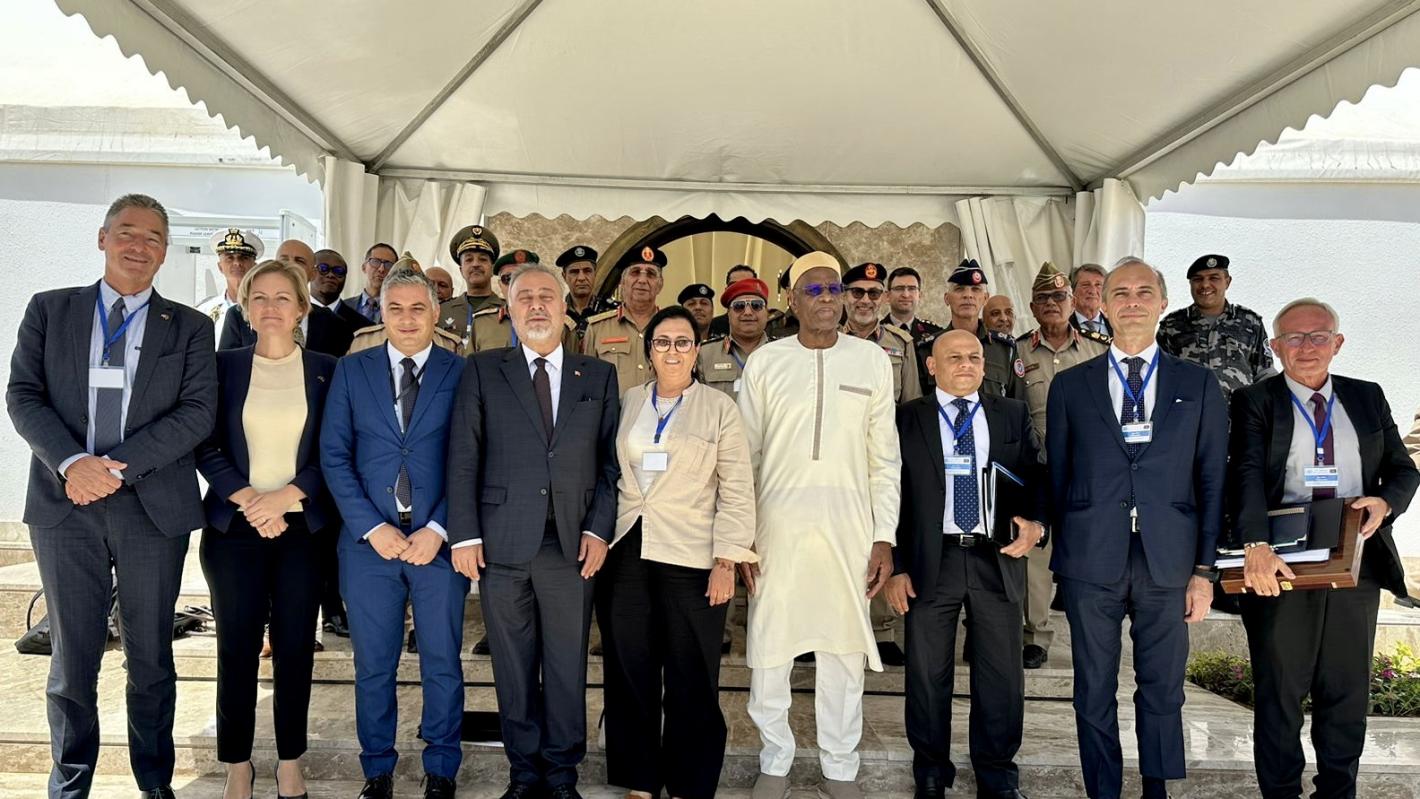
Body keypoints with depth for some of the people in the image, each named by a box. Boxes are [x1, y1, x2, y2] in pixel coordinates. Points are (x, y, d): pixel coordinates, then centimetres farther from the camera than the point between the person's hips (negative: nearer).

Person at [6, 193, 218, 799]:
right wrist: (72, 462, -16)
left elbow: (198, 410, -5)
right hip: (65, 502, 1)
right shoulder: (49, 310, 8)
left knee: (151, 658, 10)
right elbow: (23, 395, 0)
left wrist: (120, 464, -16)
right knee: (72, 659, 10)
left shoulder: (190, 327, 5)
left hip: (154, 505, 0)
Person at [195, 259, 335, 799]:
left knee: (295, 646, 3)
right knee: (237, 646, 3)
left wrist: (287, 496, -11)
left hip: (301, 525, 0)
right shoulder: (225, 366, 6)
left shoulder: (325, 370, 4)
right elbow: (207, 446, 1)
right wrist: (248, 500, -10)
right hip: (234, 525, 0)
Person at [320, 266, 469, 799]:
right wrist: (373, 527, -8)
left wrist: (438, 529, -10)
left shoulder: (462, 374, 3)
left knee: (442, 664, 8)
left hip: (439, 540, -1)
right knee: (373, 666, 10)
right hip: (369, 541, 1)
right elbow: (333, 455, 2)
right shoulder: (351, 371, 7)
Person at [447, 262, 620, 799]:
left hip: (572, 544, 0)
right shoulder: (482, 371, 7)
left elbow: (610, 462, 7)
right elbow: (463, 458, 2)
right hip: (502, 543, 0)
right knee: (513, 668, 9)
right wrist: (464, 534, -4)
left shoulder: (599, 377, 9)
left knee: (567, 667, 7)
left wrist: (600, 530, -3)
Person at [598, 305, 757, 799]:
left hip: (690, 561, -3)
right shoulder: (626, 402, 10)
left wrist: (726, 561, -9)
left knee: (691, 683, 4)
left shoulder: (719, 409, 1)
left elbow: (737, 491, -2)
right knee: (629, 675, 9)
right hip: (625, 556, 3)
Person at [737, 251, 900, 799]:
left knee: (844, 651, 7)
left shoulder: (872, 360, 5)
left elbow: (885, 457, 6)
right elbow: (745, 455, 4)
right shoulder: (766, 361, 3)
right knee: (768, 649, 5)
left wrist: (885, 536, 1)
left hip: (849, 527, 1)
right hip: (777, 525, 0)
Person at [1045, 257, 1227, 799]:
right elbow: (1056, 477, 8)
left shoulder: (1199, 385, 7)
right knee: (1094, 693, 9)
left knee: (1163, 692, 10)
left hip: (1168, 562, 0)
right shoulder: (1070, 386, 7)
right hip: (1091, 560, 0)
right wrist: (1059, 555, 5)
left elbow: (1212, 481, 5)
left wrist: (1204, 569, 1)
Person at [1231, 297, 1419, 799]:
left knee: (1347, 691, 13)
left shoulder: (1368, 398, 11)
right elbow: (1247, 475, -16)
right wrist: (1256, 546, -30)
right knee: (1279, 691, 7)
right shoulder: (1254, 402, -3)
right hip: (1282, 566, -3)